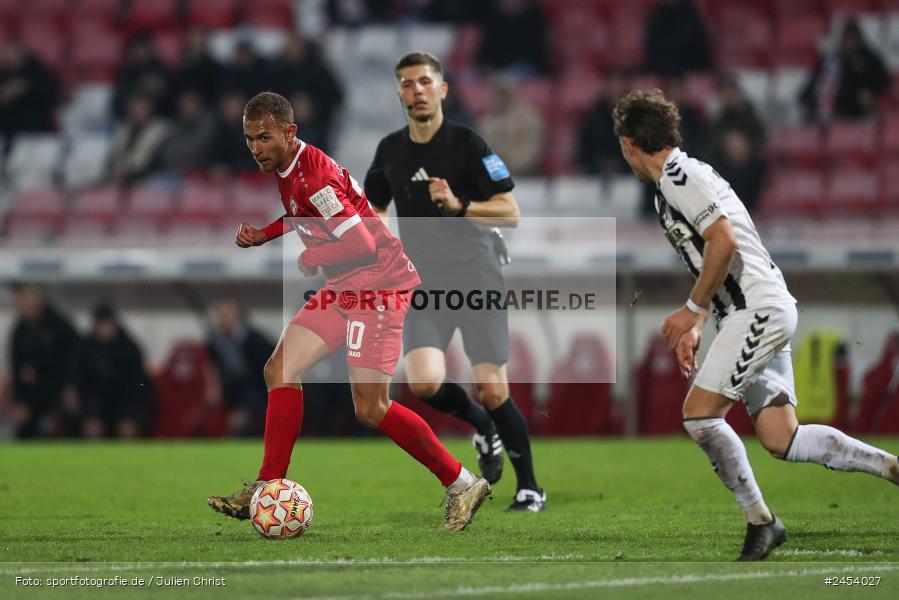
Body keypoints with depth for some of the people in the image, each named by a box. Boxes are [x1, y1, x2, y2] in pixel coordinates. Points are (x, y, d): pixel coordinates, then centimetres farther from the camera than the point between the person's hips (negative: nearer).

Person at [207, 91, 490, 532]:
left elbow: (362, 244, -26)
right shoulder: (286, 168, 9)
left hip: (378, 284, -10)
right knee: (280, 370, -3)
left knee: (370, 409, -11)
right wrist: (263, 235, 15)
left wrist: (312, 259, -10)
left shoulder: (314, 176, -22)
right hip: (343, 290, 10)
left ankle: (462, 484, 1)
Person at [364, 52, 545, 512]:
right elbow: (373, 210, 25)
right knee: (424, 382, -19)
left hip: (475, 277, -3)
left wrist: (458, 206, -22)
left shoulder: (467, 144, -5)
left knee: (493, 390, -9)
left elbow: (510, 212, -8)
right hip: (423, 283, 3)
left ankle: (529, 487, 9)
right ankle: (480, 425, 12)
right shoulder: (390, 150, 9)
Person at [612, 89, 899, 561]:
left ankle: (760, 522, -6)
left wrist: (691, 310, -13)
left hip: (759, 309, -10)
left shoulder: (681, 176, -11)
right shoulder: (667, 188, 21)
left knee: (700, 415, -12)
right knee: (781, 440, 4)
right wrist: (694, 327, 24)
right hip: (765, 312, 10)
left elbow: (724, 242, -21)